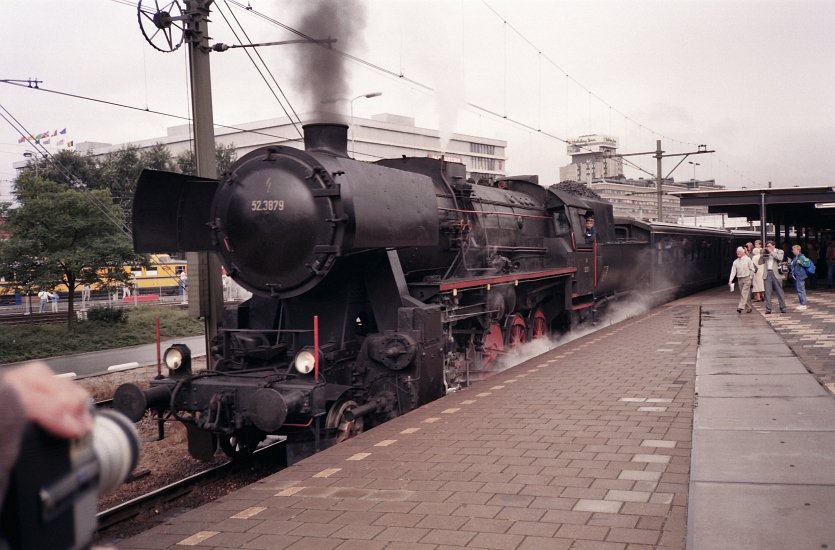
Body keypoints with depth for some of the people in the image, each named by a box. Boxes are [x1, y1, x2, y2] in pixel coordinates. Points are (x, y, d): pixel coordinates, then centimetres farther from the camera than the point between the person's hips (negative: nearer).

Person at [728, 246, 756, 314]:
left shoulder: (748, 259, -3)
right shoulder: (735, 262, 8)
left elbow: (752, 269, 0)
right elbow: (733, 271, 4)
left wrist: (750, 277, -4)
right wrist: (730, 280, -4)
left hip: (747, 278, -5)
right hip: (739, 279, 5)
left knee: (744, 293, -13)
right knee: (743, 294, 7)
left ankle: (740, 307, -21)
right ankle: (749, 307, 17)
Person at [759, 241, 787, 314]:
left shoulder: (780, 251, 7)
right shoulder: (765, 254, 15)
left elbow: (780, 258, -13)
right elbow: (760, 262, 10)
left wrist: (771, 252, -8)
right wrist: (762, 254, -1)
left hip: (776, 274, -3)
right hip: (767, 274, 3)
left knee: (779, 291, 1)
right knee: (767, 292, -1)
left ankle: (783, 308, 7)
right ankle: (768, 309, -1)